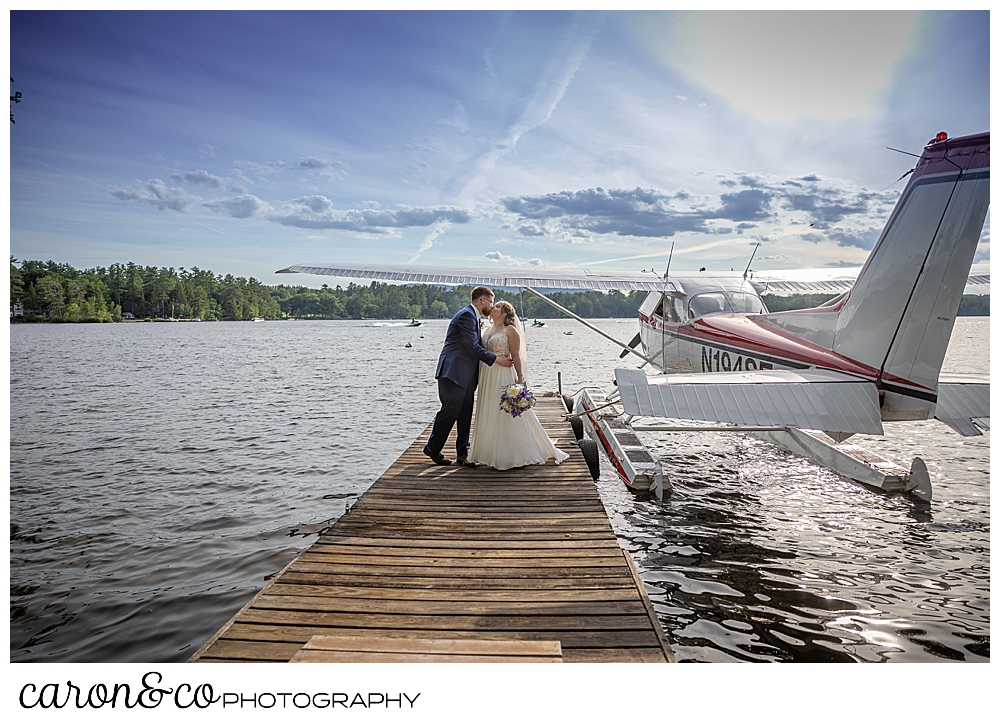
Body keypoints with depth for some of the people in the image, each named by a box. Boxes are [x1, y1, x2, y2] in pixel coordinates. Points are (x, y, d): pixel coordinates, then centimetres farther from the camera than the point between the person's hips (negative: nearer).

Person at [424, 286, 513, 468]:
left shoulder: (473, 317, 19)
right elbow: (472, 347, -17)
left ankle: (462, 453, 13)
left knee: (465, 415, 8)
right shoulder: (466, 315, -13)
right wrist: (495, 359, -12)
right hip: (454, 373, -10)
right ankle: (432, 448, 12)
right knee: (450, 411, -3)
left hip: (466, 375, 10)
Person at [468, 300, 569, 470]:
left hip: (503, 376, -8)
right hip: (487, 377, 8)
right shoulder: (488, 330, 15)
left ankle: (513, 454, 7)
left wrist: (520, 378, -15)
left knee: (507, 414, -3)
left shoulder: (510, 330, -6)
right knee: (488, 415, 10)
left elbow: (516, 356, -12)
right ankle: (491, 453, 21)